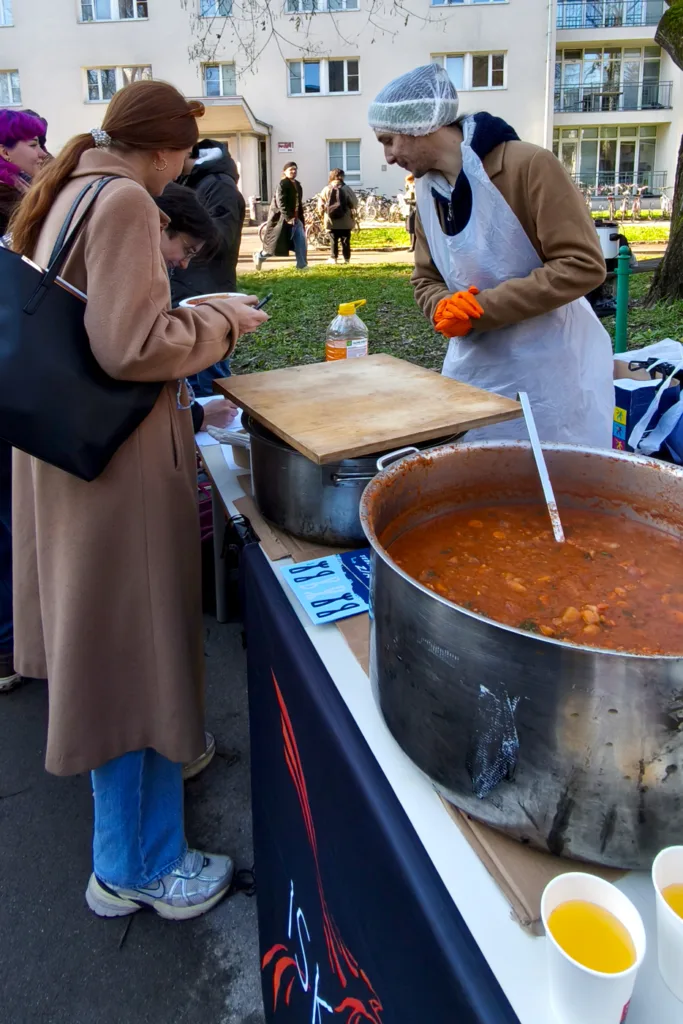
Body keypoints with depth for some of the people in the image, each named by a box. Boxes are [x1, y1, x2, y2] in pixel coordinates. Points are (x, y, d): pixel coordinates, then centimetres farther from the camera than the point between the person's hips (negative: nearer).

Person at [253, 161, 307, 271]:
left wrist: (301, 219, 14)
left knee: (301, 240, -1)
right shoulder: (282, 184, -12)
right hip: (283, 217, -8)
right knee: (277, 243, -2)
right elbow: (281, 203, -20)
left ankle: (302, 265, 4)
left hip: (295, 218, 8)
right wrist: (288, 218, -26)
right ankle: (259, 256, 19)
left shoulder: (297, 185, 13)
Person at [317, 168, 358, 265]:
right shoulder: (346, 188, -7)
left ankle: (333, 258, 7)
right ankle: (346, 258, 6)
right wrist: (352, 209, 11)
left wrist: (322, 212, 16)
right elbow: (354, 202, -7)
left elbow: (321, 203, 0)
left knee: (333, 239, 9)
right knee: (345, 239, 5)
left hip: (331, 220, 1)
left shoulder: (326, 189, -1)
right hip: (345, 221, -1)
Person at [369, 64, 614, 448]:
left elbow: (583, 265, -19)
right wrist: (445, 308, -11)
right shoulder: (428, 191, 7)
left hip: (553, 371, -6)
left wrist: (483, 306, -21)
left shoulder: (529, 165, -16)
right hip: (475, 370, 6)